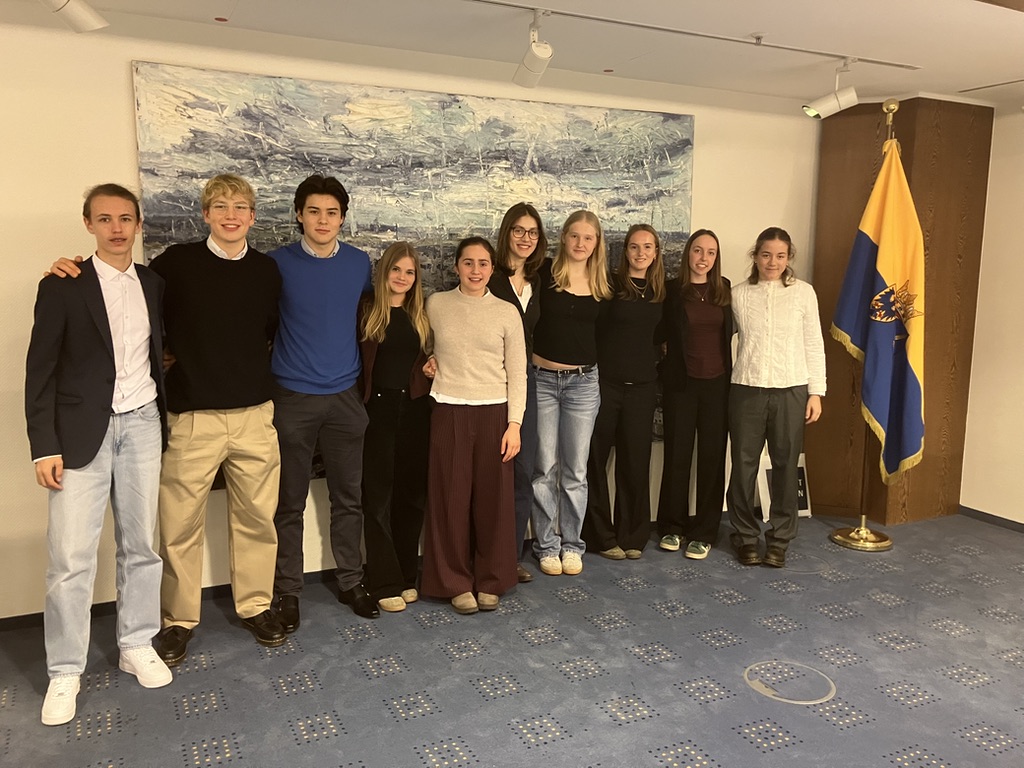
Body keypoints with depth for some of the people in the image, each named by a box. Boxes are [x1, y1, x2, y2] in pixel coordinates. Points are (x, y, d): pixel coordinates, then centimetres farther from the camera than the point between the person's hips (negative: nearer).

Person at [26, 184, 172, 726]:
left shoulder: (155, 285, 9)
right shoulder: (62, 287, -2)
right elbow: (41, 371, -4)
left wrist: (167, 420, 6)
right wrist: (45, 447, -9)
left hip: (142, 425, 3)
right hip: (82, 430, -3)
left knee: (141, 545, 9)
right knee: (70, 557, -1)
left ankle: (137, 645, 25)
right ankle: (65, 671, 14)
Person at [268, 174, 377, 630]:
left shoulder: (360, 263, 4)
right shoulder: (278, 264, -4)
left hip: (345, 396, 2)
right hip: (292, 398, -2)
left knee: (348, 498, 11)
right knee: (290, 503, 6)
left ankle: (350, 582, 26)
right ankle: (287, 591, 20)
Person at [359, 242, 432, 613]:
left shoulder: (421, 314, 10)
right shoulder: (367, 309, -2)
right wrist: (357, 402, -15)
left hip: (415, 407, 4)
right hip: (377, 408, -4)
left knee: (412, 492, 8)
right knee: (379, 495, 2)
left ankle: (407, 575, 21)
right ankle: (384, 582, 10)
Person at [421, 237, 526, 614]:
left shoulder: (507, 312, 3)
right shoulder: (436, 305, 4)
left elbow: (517, 374, 2)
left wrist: (514, 424, -4)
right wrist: (427, 363, 1)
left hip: (493, 414, 0)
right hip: (448, 413, 0)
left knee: (493, 499, 5)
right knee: (451, 499, 4)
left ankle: (490, 581, 22)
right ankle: (457, 583, 19)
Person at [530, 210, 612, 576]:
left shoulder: (602, 285, 5)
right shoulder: (545, 273, -5)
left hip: (583, 382, 2)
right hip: (542, 378, -2)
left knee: (575, 470, 10)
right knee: (544, 468, 6)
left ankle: (572, 544, 23)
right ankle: (546, 544, 20)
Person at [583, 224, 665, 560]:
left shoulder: (660, 292, 9)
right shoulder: (610, 285, -5)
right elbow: (593, 329, -8)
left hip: (642, 386, 4)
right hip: (605, 382, -4)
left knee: (636, 461, 9)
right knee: (595, 459, 2)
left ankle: (633, 536, 22)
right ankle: (601, 536, 16)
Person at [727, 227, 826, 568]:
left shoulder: (803, 292, 3)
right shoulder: (739, 294, 3)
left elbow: (814, 345, 4)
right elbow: (738, 339, 9)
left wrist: (816, 391, 1)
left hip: (791, 391, 0)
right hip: (746, 389, 0)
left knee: (785, 466, 5)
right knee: (744, 464, 4)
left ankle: (779, 539, 19)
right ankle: (745, 536, 20)